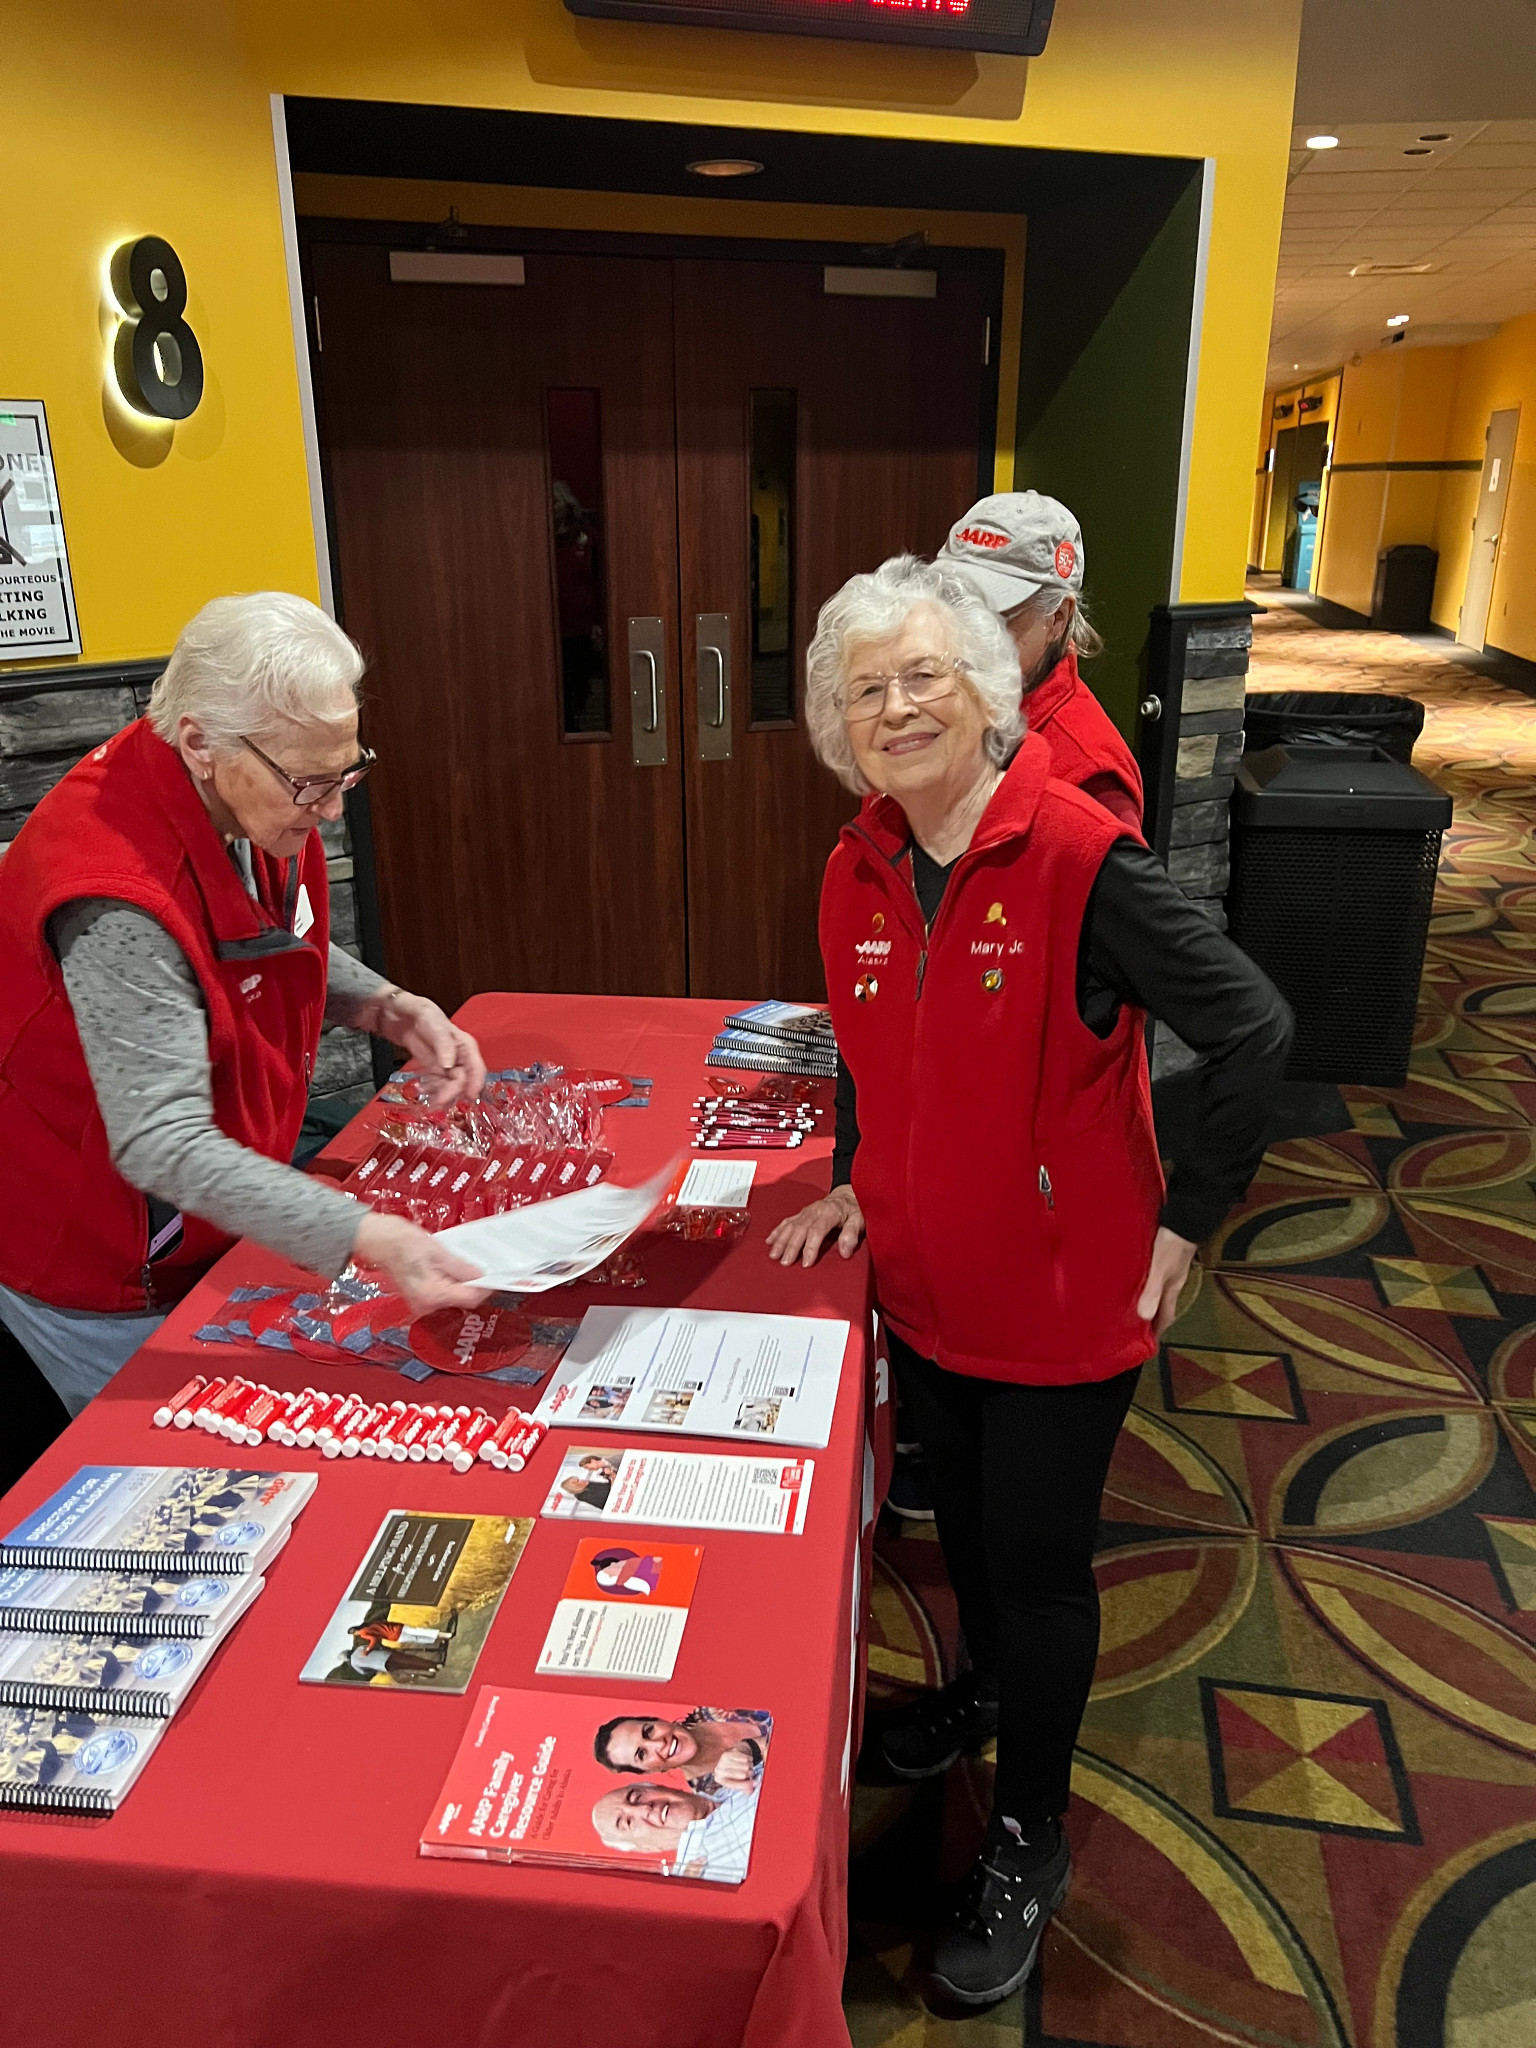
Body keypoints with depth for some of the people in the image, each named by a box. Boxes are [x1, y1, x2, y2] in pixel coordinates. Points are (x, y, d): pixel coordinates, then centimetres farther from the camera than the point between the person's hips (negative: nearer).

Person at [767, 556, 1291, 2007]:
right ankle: (987, 1684, 56)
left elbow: (1252, 1030, -21)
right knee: (963, 1516, 26)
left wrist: (1185, 1220, -16)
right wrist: (856, 1181, 7)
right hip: (922, 1284, 6)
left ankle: (1027, 1844, 35)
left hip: (1064, 1292, -5)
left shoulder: (1078, 856, -23)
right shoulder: (856, 873, -2)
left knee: (1038, 1560, 11)